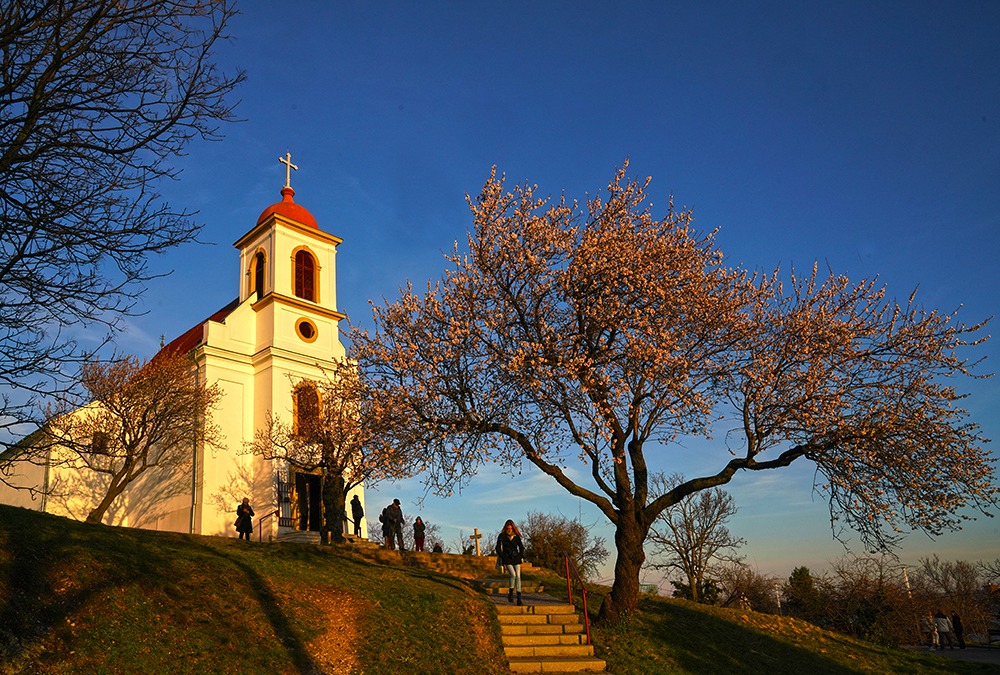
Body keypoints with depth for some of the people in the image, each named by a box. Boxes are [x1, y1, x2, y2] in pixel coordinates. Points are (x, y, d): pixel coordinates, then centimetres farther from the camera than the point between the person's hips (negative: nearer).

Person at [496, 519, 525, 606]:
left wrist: (521, 557, 7)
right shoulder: (502, 536, 0)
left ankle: (519, 599, -4)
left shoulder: (516, 536, 6)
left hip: (516, 558, 3)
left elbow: (521, 547, 17)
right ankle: (510, 594, -3)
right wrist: (502, 558, -4)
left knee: (518, 576, -6)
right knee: (513, 574, -22)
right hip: (507, 559, -3)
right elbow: (498, 548, 4)